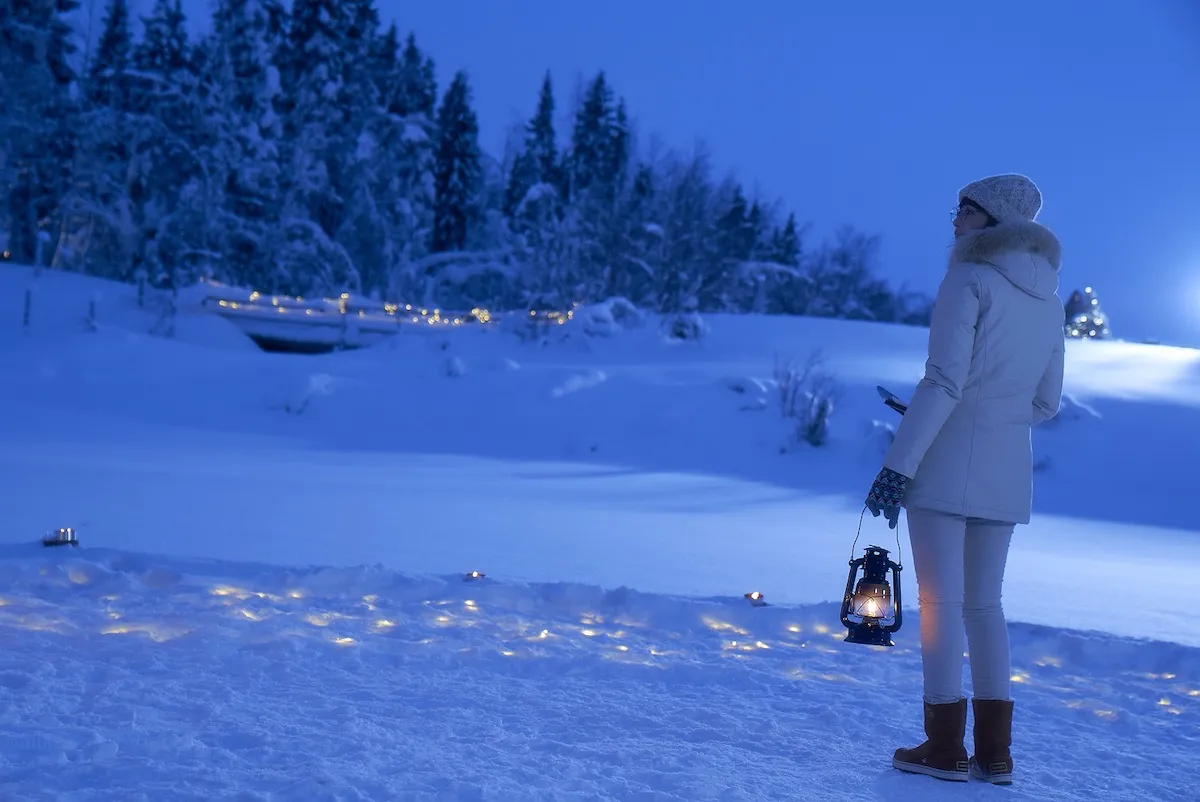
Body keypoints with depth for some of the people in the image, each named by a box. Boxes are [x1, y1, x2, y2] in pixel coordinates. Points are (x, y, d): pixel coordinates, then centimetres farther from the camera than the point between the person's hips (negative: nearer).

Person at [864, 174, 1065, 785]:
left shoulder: (969, 280, -9)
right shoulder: (1049, 302, 12)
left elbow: (943, 382, -17)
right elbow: (1044, 403, 16)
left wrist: (898, 463, -17)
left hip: (947, 460, -7)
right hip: (1007, 469, 7)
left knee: (940, 600, -1)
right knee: (984, 603, 13)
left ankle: (945, 748, 2)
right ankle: (994, 752, 13)